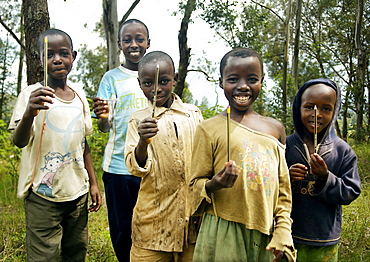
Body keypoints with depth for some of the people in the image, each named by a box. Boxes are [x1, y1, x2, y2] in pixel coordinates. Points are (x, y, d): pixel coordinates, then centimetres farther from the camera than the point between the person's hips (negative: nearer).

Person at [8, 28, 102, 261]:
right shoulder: (33, 95, -9)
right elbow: (19, 141, -22)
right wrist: (29, 113, -41)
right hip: (44, 195, -5)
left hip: (78, 191, 5)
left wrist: (93, 183, 14)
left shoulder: (79, 97, 8)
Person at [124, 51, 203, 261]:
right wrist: (143, 142, -31)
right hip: (154, 218, -2)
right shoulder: (138, 120, -2)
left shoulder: (194, 114, 4)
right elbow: (136, 168, -12)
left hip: (193, 214, 2)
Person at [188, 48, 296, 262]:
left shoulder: (275, 128, 7)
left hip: (265, 236, 4)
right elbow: (195, 185, -1)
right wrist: (213, 185, -22)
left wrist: (283, 233, 4)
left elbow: (283, 188, 12)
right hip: (223, 235, -3)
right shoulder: (209, 128, -4)